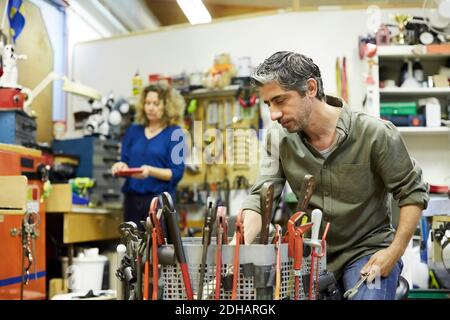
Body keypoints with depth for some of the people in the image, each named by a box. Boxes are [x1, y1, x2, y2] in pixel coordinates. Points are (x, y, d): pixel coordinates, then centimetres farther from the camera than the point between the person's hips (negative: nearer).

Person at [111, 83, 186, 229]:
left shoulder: (174, 133, -2)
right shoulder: (134, 130, 12)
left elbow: (176, 173, -8)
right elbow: (125, 161, 14)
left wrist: (151, 171, -23)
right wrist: (121, 166, -9)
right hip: (132, 198, 5)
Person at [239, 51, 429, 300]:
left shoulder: (375, 133, -17)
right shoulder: (278, 138, -8)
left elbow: (412, 192, -8)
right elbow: (260, 197, -11)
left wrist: (394, 251, -15)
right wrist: (241, 242, -30)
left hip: (368, 250, -3)